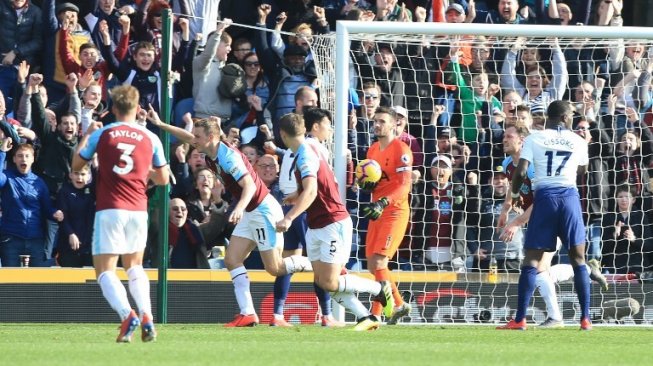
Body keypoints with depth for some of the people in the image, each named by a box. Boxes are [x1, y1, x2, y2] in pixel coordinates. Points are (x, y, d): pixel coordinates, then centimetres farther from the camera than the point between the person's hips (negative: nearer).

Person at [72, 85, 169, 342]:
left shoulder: (101, 134, -1)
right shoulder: (150, 138, 5)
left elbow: (76, 164, 11)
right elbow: (163, 179, 13)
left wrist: (87, 135, 24)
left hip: (109, 209, -3)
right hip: (138, 210, 3)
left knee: (105, 270, -1)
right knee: (134, 266, 21)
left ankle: (127, 314, -26)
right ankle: (147, 318, 1)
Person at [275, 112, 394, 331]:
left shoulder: (305, 155, -19)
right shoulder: (308, 151, 12)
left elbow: (311, 192, -33)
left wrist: (289, 218, -40)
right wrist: (298, 197, 36)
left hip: (333, 224, -10)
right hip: (316, 227, 10)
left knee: (329, 282, -11)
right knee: (321, 280, 3)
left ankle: (380, 289, 8)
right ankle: (366, 318, 5)